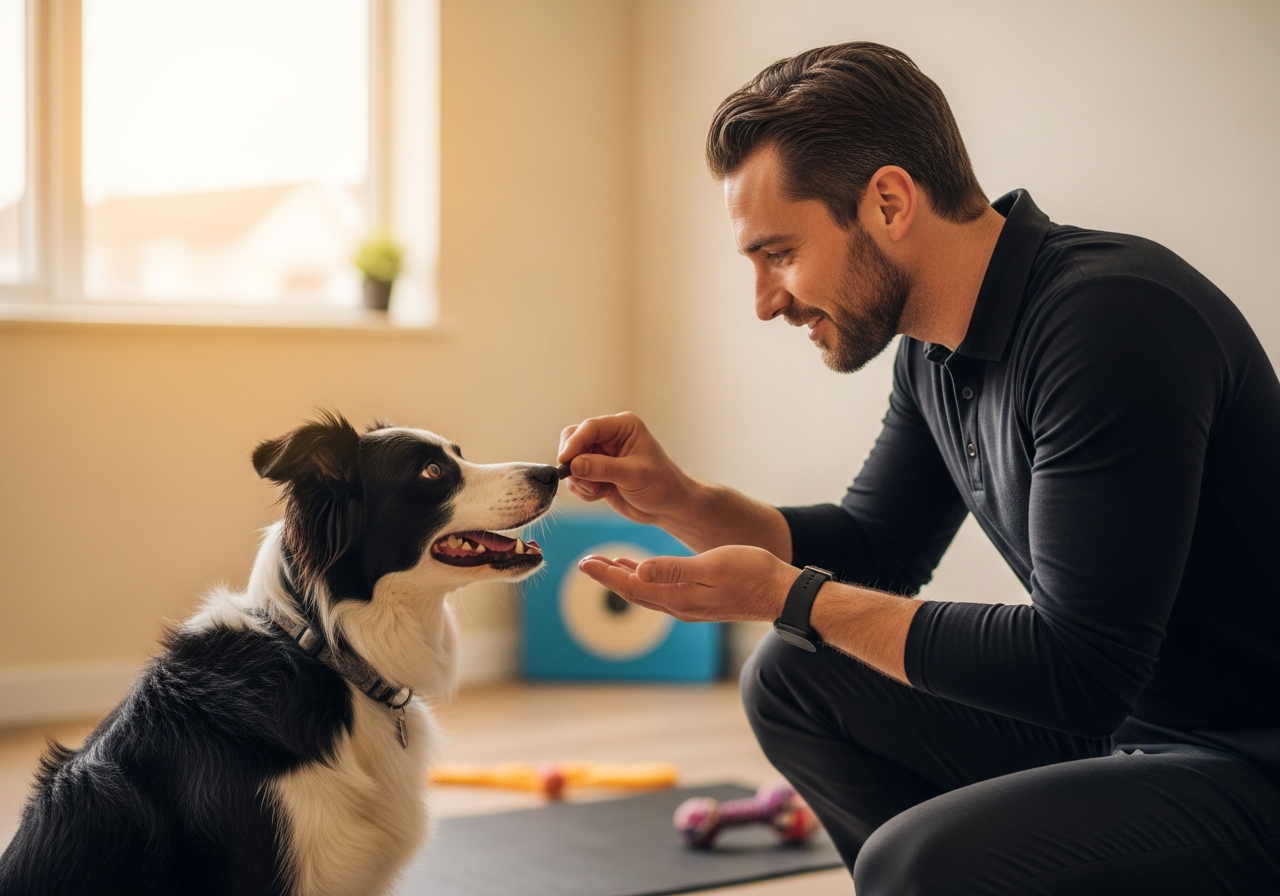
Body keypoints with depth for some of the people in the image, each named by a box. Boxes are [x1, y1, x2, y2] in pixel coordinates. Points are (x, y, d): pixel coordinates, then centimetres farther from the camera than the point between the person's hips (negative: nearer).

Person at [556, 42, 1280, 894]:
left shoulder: (1113, 321, -24)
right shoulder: (938, 346, 4)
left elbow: (1076, 671, -25)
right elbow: (875, 546, 18)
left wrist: (788, 595, -19)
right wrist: (677, 500, 2)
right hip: (1109, 719, 9)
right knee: (793, 678, 9)